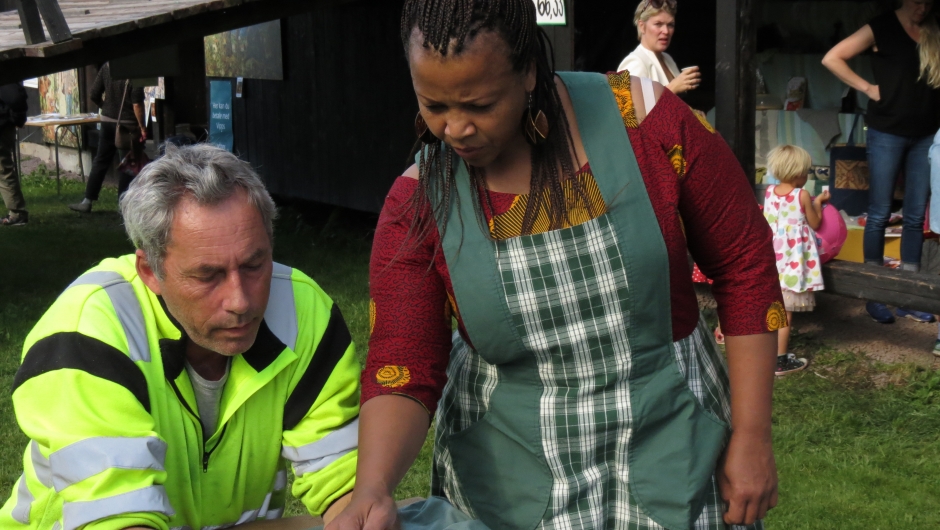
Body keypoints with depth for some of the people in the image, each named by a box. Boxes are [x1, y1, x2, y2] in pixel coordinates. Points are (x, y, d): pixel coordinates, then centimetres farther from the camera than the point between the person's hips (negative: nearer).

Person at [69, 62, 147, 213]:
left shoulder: (107, 66, 0)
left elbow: (94, 95, 3)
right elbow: (137, 104, -19)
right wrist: (142, 127, -11)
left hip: (107, 121, 5)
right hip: (127, 124, -5)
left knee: (100, 161, 14)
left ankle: (88, 201, 16)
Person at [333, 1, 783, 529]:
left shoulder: (646, 120, -17)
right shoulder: (418, 203, -12)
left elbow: (746, 267, -8)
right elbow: (403, 368, -13)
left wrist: (752, 437, -7)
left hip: (668, 446, -1)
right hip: (507, 473, 1)